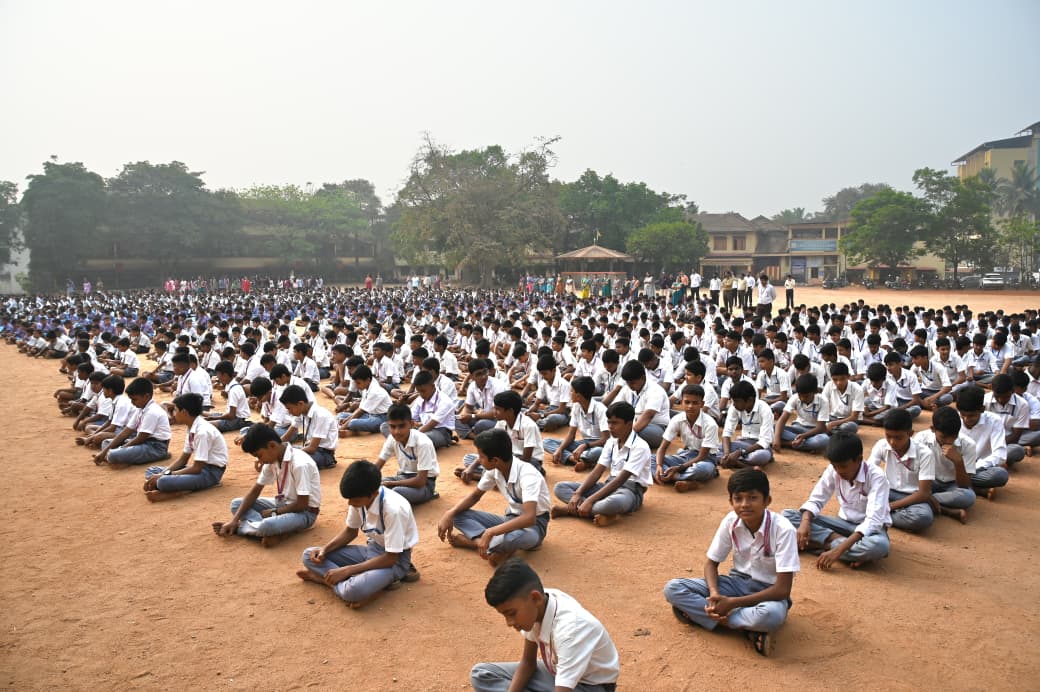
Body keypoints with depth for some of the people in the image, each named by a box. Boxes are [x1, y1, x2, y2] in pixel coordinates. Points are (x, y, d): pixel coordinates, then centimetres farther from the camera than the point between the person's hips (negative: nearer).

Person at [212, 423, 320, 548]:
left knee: (266, 526, -37)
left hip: (304, 512, -9)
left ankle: (239, 527, -6)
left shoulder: (300, 464, -28)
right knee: (236, 504, -2)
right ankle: (273, 532, -19)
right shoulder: (272, 459, -3)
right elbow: (255, 491, 3)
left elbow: (302, 505, -24)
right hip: (283, 503, 9)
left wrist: (273, 512, -12)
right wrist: (234, 520, -6)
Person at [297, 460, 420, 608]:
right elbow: (351, 531, 8)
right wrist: (325, 549, -9)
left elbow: (390, 558, -25)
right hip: (371, 549, 7)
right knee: (309, 556, -4)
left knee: (354, 591, -36)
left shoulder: (393, 509, -31)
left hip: (395, 559, -7)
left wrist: (347, 571, -25)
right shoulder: (359, 498, -11)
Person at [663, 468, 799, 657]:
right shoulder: (730, 522, -11)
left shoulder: (783, 529, -23)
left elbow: (782, 590, -24)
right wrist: (715, 594, -22)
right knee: (672, 588, -17)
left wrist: (733, 603, -27)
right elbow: (711, 563, 0)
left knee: (771, 615, -43)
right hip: (738, 583, 5)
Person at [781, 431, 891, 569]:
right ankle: (837, 540, -27)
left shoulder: (876, 477, -23)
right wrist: (805, 522, -28)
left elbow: (873, 520, -32)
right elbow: (815, 500, -3)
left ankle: (822, 543, -28)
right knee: (788, 516, -14)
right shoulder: (832, 470, -11)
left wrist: (839, 550, -42)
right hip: (844, 522, 4)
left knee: (879, 545, -43)